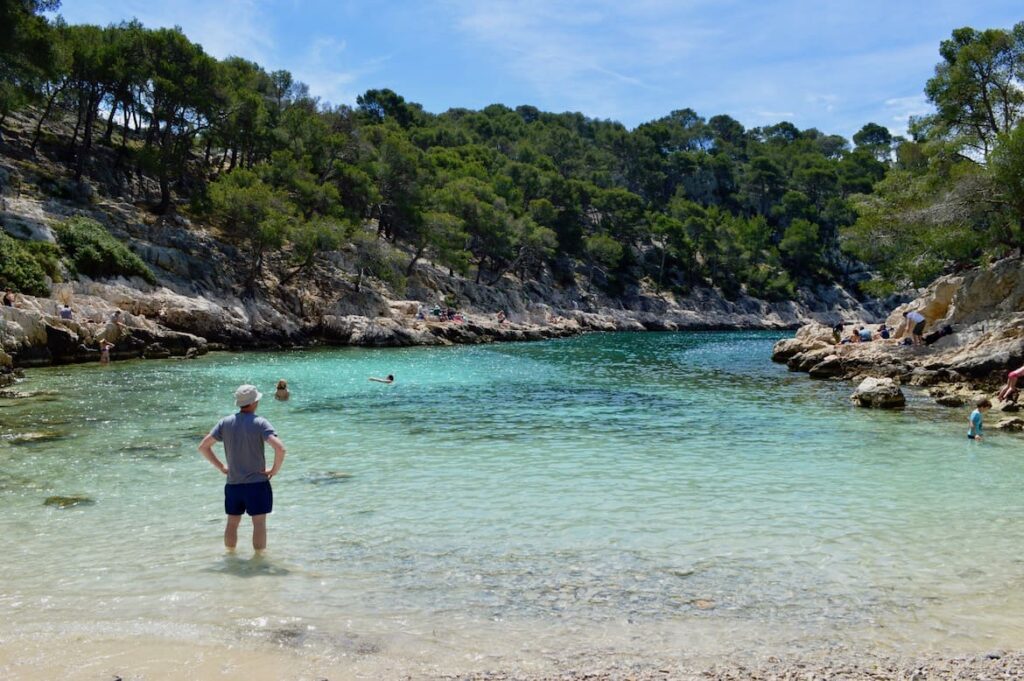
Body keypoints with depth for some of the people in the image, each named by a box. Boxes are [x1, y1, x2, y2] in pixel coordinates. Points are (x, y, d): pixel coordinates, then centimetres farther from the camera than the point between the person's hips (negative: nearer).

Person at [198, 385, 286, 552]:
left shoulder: (225, 422, 1)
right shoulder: (260, 423, -13)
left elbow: (203, 447, 4)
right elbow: (280, 448, -26)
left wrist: (221, 467, 9)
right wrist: (275, 470, -11)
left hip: (233, 483, 5)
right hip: (257, 482, -5)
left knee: (232, 523, 17)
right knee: (259, 523, 5)